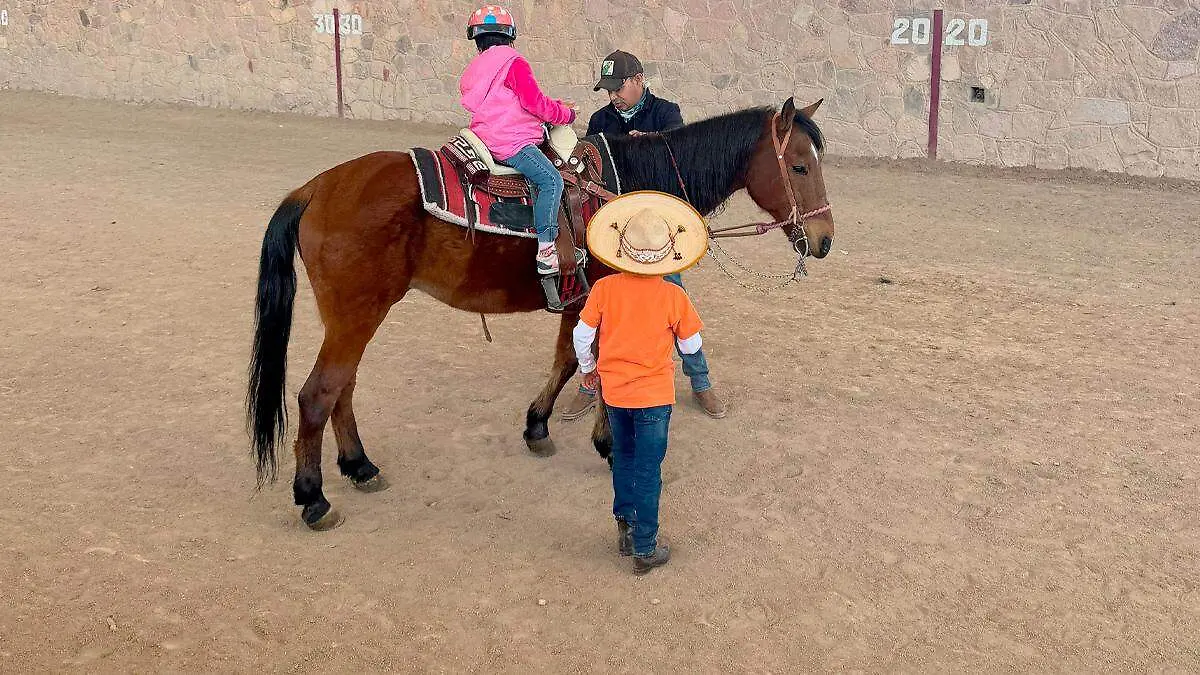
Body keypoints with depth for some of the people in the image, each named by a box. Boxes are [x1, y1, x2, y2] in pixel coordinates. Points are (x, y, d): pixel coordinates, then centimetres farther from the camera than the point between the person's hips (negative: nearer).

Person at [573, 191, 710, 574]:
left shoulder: (604, 288, -10)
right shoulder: (673, 297, -15)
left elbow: (581, 335, -3)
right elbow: (691, 346, -4)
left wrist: (588, 368, 14)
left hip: (614, 390, 3)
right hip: (654, 394, -2)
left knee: (623, 458, 23)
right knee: (648, 470, 7)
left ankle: (625, 527, 34)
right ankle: (645, 549, 14)